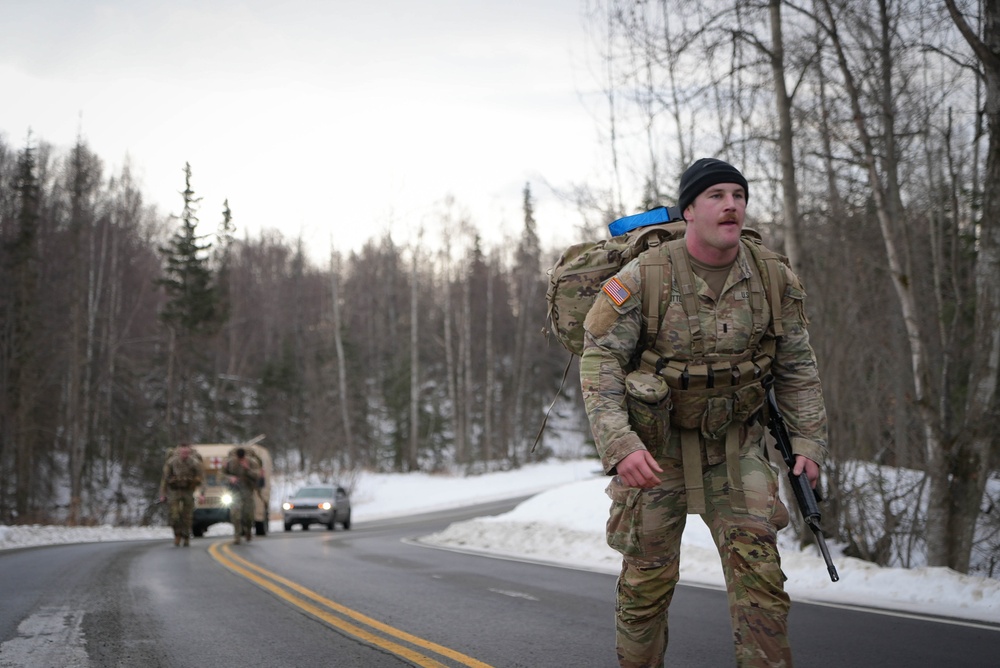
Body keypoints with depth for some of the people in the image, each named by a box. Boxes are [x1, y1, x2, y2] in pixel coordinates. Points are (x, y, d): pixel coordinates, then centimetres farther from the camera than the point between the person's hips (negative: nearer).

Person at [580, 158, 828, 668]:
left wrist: (808, 443, -1)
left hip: (737, 447, 2)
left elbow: (797, 369, 6)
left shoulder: (775, 280, -5)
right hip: (654, 448, -2)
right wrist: (620, 446, -27)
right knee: (648, 577, 6)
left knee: (758, 569, -7)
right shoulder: (642, 279, -16)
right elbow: (599, 362, -16)